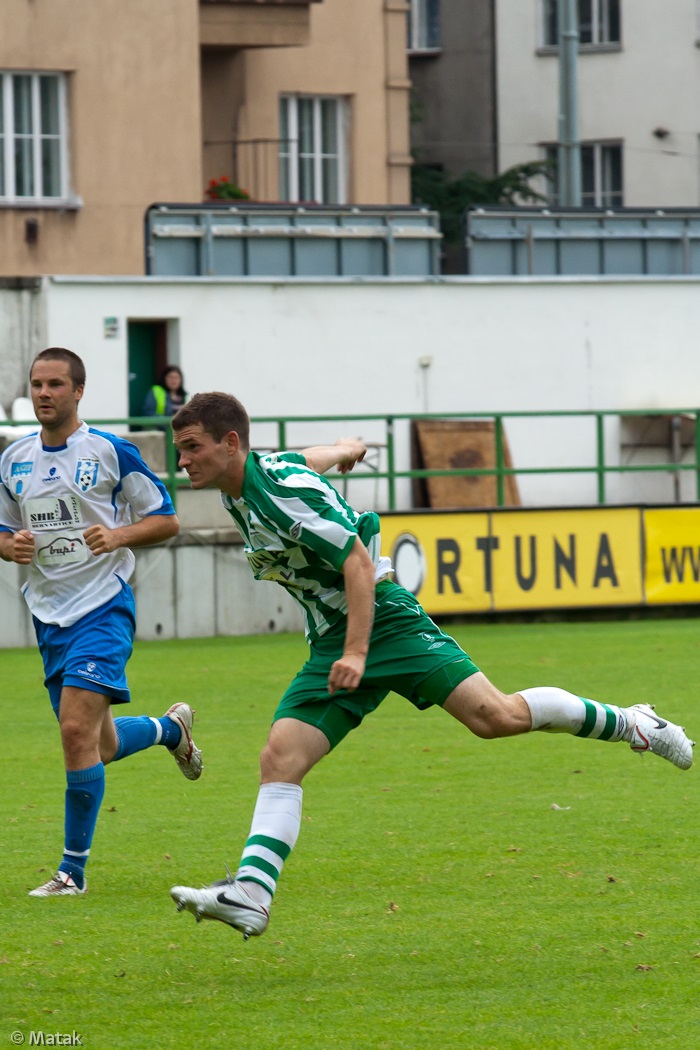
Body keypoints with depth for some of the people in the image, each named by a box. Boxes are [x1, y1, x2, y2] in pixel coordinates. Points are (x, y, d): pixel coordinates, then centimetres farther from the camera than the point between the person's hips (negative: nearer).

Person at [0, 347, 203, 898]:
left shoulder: (113, 452, -6)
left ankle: (74, 869, -10)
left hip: (103, 609, -6)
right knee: (98, 745, 12)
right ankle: (172, 727, 46)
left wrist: (118, 535, -19)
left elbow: (166, 520, -1)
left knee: (77, 730, -19)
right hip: (48, 615, 6)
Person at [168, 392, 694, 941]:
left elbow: (357, 562, -22)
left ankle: (626, 722, 4)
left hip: (385, 622, -8)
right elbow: (313, 457, 27)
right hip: (330, 646, 8)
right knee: (280, 760, -9)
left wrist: (357, 652, -30)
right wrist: (347, 449, 49)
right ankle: (249, 895, -18)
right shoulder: (240, 488, 6)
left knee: (495, 716, -17)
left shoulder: (283, 491, -21)